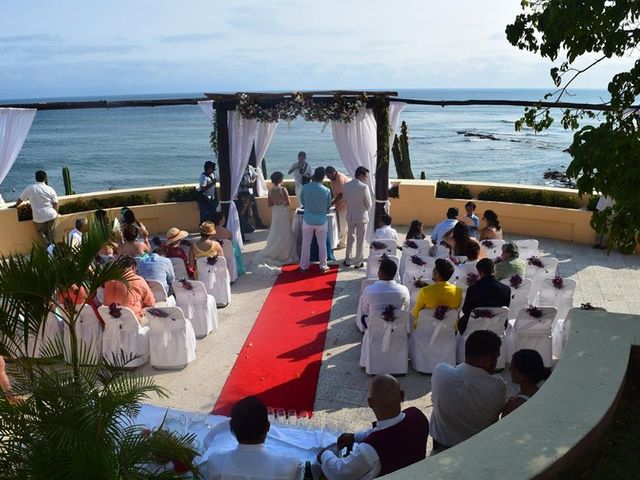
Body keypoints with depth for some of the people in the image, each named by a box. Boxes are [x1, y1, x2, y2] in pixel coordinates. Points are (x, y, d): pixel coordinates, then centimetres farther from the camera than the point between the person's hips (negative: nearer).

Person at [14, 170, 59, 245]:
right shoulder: (50, 189, -2)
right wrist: (56, 213, 12)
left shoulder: (29, 188, 0)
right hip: (51, 215, 0)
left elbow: (20, 199, 13)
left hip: (38, 217, 0)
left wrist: (16, 206, 32)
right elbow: (55, 204, -4)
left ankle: (46, 243, -9)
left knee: (41, 231, 17)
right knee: (50, 231, 17)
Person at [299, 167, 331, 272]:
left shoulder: (305, 188, -12)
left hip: (308, 220, 1)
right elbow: (328, 207, -1)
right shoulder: (327, 191, -14)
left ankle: (304, 266, 22)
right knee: (322, 244, 14)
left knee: (306, 244, 14)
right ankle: (323, 266, 22)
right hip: (321, 221, -1)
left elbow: (302, 202, 3)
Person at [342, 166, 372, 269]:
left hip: (350, 215, 5)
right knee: (360, 240, 9)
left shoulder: (346, 185, -4)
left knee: (350, 238, 19)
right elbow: (369, 204, -11)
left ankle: (348, 260, 25)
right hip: (361, 216, -4)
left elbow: (345, 200, 6)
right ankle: (358, 262, 17)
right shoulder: (364, 187, -19)